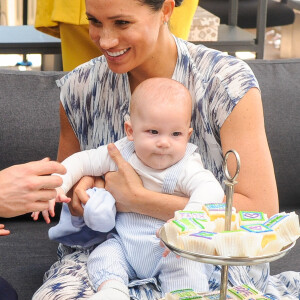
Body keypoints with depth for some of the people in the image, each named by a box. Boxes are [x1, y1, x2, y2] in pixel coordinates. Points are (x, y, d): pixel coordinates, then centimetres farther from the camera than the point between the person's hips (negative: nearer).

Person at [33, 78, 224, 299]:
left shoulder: (186, 168, -19)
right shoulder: (120, 154, -6)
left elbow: (211, 189, -37)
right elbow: (81, 161, 3)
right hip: (124, 245, 5)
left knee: (184, 266, -30)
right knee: (102, 257, -16)